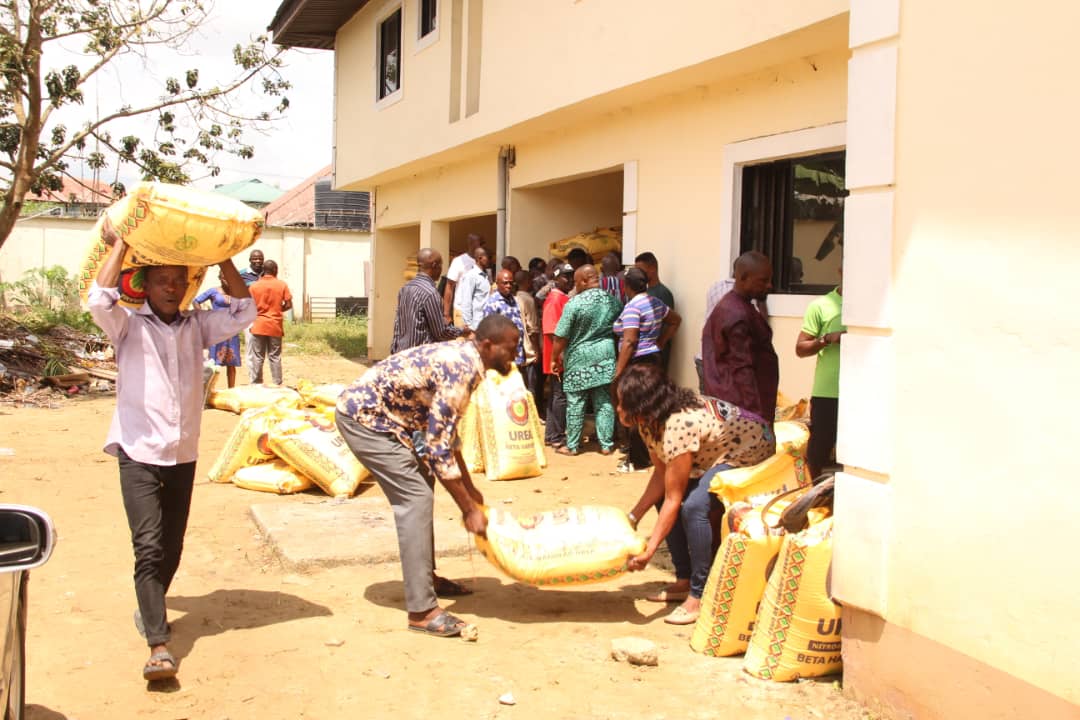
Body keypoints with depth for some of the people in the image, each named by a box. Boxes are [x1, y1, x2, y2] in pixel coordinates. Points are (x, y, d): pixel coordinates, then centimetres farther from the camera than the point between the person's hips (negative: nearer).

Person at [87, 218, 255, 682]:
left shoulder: (197, 326, 9)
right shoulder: (128, 325, -2)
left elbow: (243, 312, 1)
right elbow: (99, 301, -21)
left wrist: (223, 257, -1)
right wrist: (119, 246, -13)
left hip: (183, 455, 4)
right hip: (139, 454, -4)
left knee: (172, 548, 14)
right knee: (149, 547, -15)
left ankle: (149, 609, 39)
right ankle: (159, 647, -17)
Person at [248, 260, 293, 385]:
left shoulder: (254, 285, -2)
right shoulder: (282, 285, -3)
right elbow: (289, 305, -4)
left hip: (259, 326, 0)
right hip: (275, 326, 0)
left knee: (257, 357, 6)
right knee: (275, 357, 6)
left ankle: (255, 384, 7)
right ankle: (277, 384, 7)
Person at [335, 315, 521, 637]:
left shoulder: (462, 357, 6)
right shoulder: (461, 369, -24)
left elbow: (445, 433, 16)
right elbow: (438, 447, -25)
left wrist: (470, 489, 18)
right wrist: (469, 510, -17)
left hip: (376, 412, 10)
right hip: (363, 416, -10)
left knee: (420, 488, 17)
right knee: (415, 497, -13)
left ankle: (426, 578, 29)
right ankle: (421, 610, -11)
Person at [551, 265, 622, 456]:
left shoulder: (575, 302, -13)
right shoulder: (612, 300, 2)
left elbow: (561, 336, -11)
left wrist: (555, 358, 1)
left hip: (579, 358, -4)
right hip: (606, 356, 4)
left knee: (575, 404, 5)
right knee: (604, 402, 9)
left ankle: (572, 446, 13)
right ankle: (606, 445, 13)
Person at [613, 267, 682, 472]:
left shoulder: (632, 306, -16)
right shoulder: (655, 302, 9)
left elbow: (629, 342, -21)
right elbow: (676, 320, 23)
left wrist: (618, 371, -18)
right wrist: (660, 343, 18)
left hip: (637, 362, -9)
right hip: (652, 358, 9)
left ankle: (638, 460, 3)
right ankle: (649, 453, 22)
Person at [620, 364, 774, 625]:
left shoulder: (679, 426, -36)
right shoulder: (650, 420, -9)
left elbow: (674, 500, -32)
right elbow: (660, 474, -4)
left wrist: (649, 551, -31)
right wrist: (633, 517, -11)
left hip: (750, 453, -10)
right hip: (714, 454, 10)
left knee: (693, 506, -29)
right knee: (660, 496, 4)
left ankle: (699, 596, -16)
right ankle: (684, 581, 13)